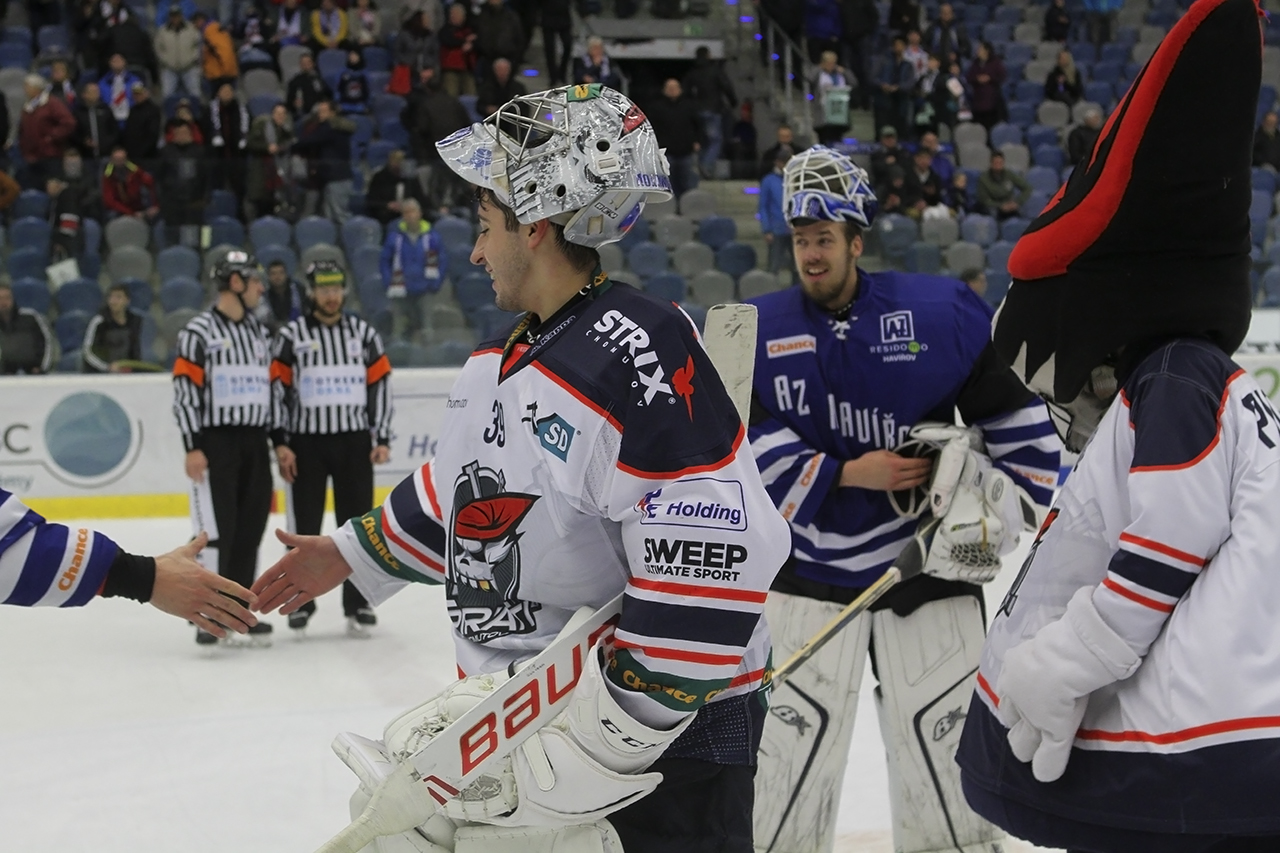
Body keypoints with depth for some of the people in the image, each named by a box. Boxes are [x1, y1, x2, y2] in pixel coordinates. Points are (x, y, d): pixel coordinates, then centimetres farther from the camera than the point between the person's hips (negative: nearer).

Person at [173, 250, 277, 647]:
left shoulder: (259, 333, 16)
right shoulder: (198, 331, -6)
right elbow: (185, 390, -10)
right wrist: (192, 447, -15)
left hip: (254, 442, 7)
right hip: (215, 441, -7)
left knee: (249, 529, 8)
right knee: (216, 529, -10)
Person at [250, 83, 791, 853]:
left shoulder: (645, 361, -24)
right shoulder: (504, 355, 8)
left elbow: (717, 564, -29)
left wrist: (610, 739, -25)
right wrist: (353, 554, 28)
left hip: (664, 731, -9)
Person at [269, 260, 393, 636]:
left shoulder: (363, 333, 7)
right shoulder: (291, 336, 1)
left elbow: (380, 384, 7)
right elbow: (278, 389, -1)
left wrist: (382, 439, 1)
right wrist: (281, 443, -7)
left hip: (354, 442, 1)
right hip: (305, 442, -1)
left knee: (356, 523, 2)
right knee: (304, 525, 4)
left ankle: (358, 603, 8)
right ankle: (301, 601, 15)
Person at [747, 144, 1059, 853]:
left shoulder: (941, 312, -4)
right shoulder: (762, 331, 0)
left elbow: (1018, 418, 2)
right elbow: (747, 446, -7)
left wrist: (998, 512, -4)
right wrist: (846, 474, -17)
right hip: (808, 572, 1)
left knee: (940, 743, 5)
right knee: (795, 742, 7)